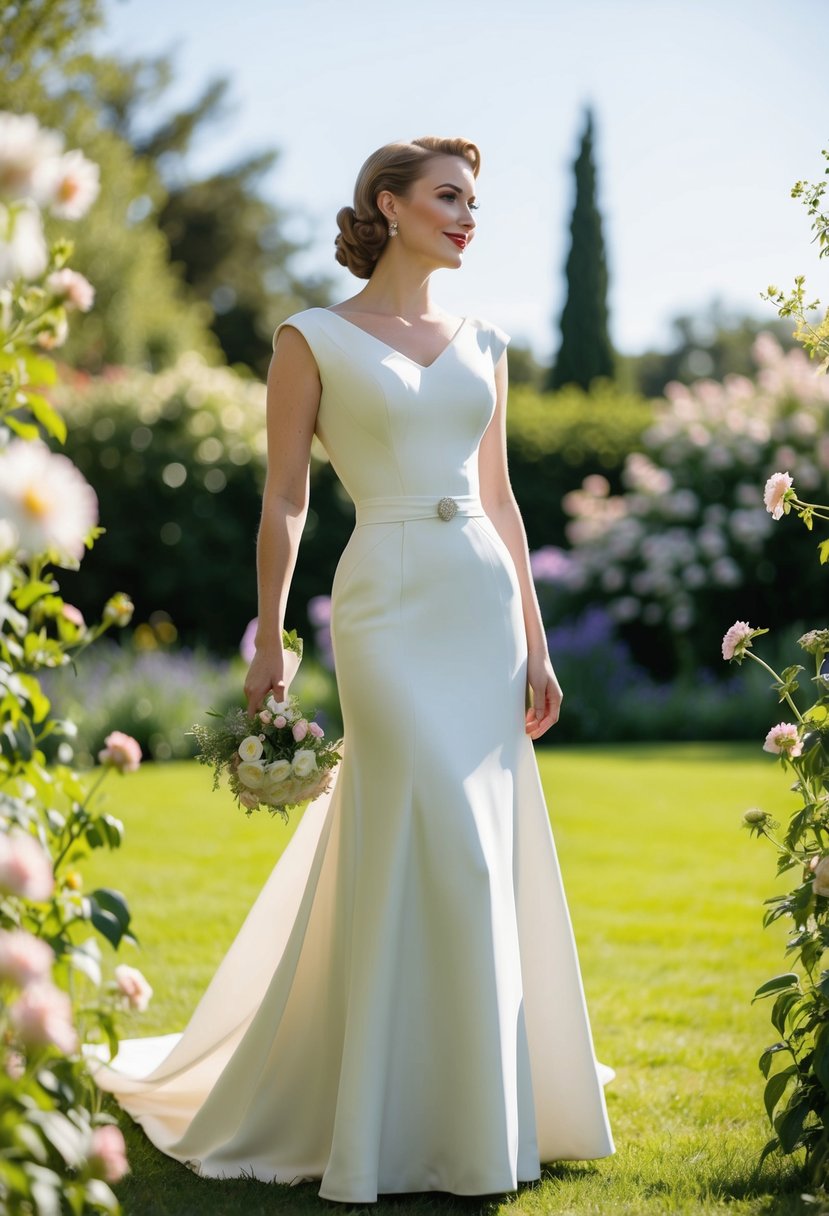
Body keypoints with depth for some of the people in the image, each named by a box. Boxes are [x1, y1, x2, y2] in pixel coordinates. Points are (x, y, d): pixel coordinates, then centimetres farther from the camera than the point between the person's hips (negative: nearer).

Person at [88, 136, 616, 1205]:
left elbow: (499, 499, 16)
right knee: (441, 854, -10)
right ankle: (404, 1128, 4)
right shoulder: (314, 340, 1)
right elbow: (283, 502, -1)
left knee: (493, 860, 7)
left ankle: (486, 1107, 22)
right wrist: (268, 647, -4)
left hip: (485, 606, 5)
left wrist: (535, 641, 11)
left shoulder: (482, 345, 15)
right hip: (389, 606, -5)